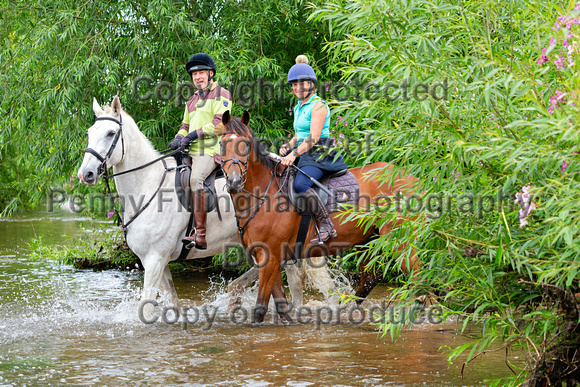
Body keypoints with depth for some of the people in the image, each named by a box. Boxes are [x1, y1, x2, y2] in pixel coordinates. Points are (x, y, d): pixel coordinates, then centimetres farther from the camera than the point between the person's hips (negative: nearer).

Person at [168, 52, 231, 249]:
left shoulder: (221, 94, 0)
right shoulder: (192, 100, 25)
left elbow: (219, 123, -11)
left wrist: (195, 134, -16)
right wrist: (179, 138, 4)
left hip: (210, 150, -9)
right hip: (190, 152, 9)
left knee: (195, 178, -32)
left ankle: (200, 235, -37)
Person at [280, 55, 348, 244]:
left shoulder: (318, 106, -10)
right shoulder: (298, 108, 18)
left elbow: (314, 137, -19)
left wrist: (295, 153, -28)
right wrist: (287, 147, 5)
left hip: (320, 155, -10)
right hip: (305, 156, 10)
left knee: (300, 184, -32)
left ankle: (326, 226, -29)